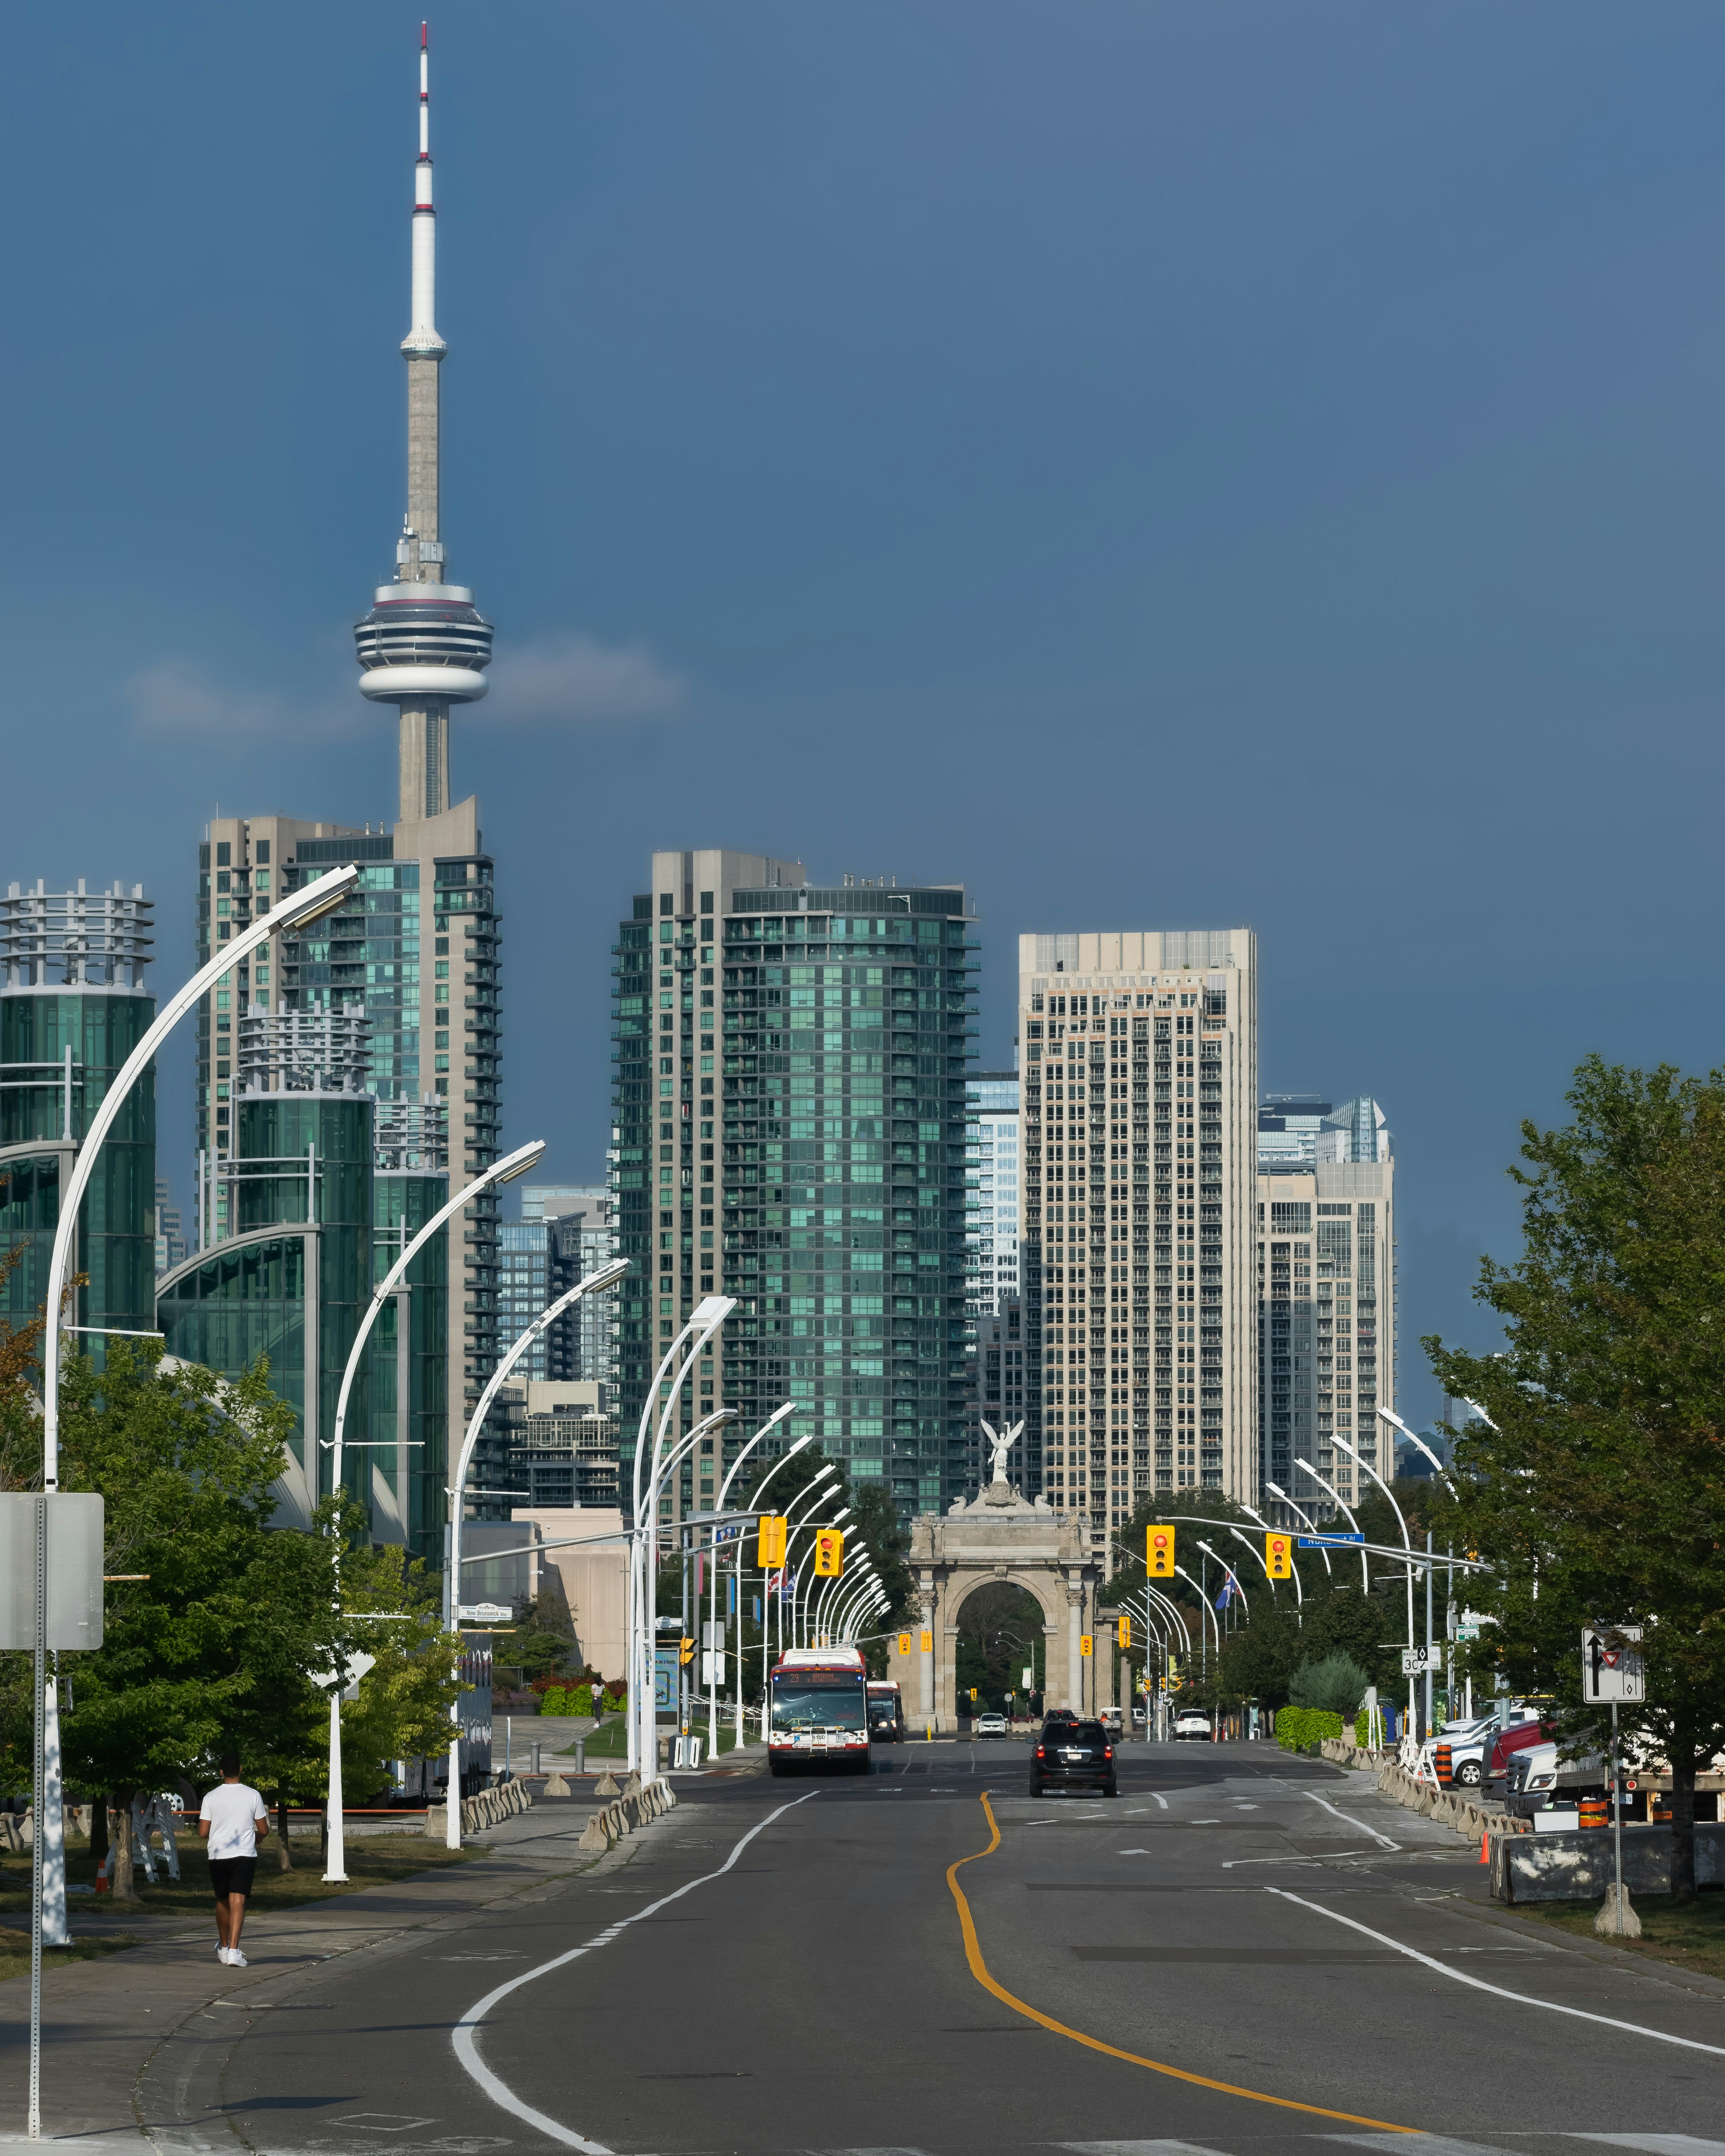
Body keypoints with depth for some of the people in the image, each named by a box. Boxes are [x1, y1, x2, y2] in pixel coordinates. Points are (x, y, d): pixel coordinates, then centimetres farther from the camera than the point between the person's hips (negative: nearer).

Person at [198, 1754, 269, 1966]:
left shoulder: (211, 1798, -3)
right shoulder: (253, 1796, -4)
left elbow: (203, 1833, -3)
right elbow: (264, 1830, 1)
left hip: (218, 1856, 1)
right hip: (245, 1856, -1)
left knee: (222, 1901, 18)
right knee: (238, 1901, -7)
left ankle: (224, 1947, 34)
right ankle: (234, 1951, -21)